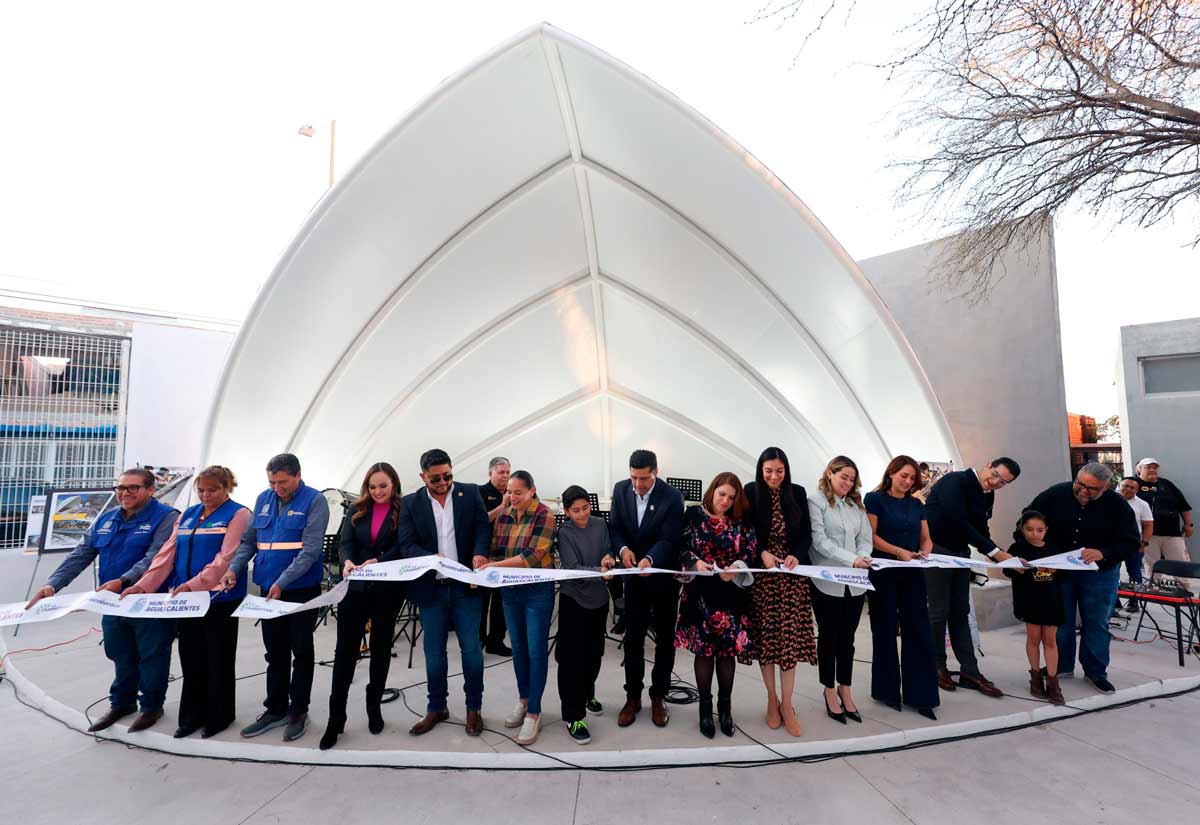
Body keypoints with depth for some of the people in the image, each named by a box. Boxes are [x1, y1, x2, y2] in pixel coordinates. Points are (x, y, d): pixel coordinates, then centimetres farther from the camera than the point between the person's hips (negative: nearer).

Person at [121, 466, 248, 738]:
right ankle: (193, 715, 30)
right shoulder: (188, 515, 12)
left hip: (220, 599, -6)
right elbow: (167, 553, 7)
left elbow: (225, 558, -19)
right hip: (186, 600, 6)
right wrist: (143, 585, -4)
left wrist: (195, 584, -28)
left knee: (218, 659, 6)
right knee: (190, 658, 15)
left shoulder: (237, 514, -9)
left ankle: (219, 716, 22)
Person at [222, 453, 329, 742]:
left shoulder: (315, 501, -13)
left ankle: (298, 711, 22)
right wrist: (234, 568, -6)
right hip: (268, 589, 5)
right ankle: (275, 709, 30)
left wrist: (282, 582, -25)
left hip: (302, 590, -5)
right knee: (275, 653, 16)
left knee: (301, 652, 8)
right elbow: (248, 541, 10)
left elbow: (310, 550, -20)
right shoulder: (263, 499, 6)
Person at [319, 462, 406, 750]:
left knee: (381, 648, 12)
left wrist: (378, 562, -26)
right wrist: (347, 561, -22)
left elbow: (402, 547, -11)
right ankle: (336, 718, 13)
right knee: (345, 650, 2)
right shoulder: (356, 510, 7)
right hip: (355, 587, 2)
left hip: (388, 590, -2)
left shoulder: (404, 511, -4)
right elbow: (345, 543, -1)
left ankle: (374, 707, 30)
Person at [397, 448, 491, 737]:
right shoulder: (410, 503, 1)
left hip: (466, 585, -1)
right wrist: (431, 558, -23)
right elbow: (407, 545, -4)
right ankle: (436, 708, 31)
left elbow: (483, 526, -3)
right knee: (433, 651, 12)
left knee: (471, 648, 4)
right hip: (431, 588, 1)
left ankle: (474, 708, 23)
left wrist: (480, 552, -23)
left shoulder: (470, 493, 0)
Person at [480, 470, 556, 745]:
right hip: (510, 591, 5)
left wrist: (496, 566, -27)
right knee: (518, 648, 17)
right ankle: (523, 699, 35)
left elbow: (533, 556, -22)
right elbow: (494, 551, 3)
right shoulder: (503, 516, 3)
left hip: (538, 591, -5)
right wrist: (484, 568, -17)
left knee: (536, 650, 2)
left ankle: (533, 712, 15)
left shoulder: (544, 515, -14)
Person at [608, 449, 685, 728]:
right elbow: (614, 526, -2)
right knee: (633, 638, 9)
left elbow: (669, 539, -22)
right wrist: (622, 548, -22)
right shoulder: (620, 489, -7)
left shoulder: (672, 497, -18)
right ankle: (633, 697, 25)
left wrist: (649, 559, -40)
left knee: (665, 638, 12)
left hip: (664, 575, -2)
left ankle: (659, 696, 29)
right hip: (634, 575, 2)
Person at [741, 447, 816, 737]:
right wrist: (763, 553, -18)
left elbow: (807, 534, 4)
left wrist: (796, 555, -13)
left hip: (793, 574, 1)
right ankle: (772, 699, 23)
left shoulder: (798, 493, 3)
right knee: (766, 636, 6)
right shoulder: (751, 492, -3)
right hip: (762, 574, -1)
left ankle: (786, 704, 15)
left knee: (790, 637, 1)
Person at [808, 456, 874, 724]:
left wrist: (864, 558, -12)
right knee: (829, 636, 8)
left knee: (847, 637, 13)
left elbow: (865, 538, 9)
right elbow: (820, 541, -13)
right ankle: (830, 690, 22)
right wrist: (852, 560, -21)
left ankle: (845, 689, 26)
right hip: (827, 581, -5)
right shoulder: (815, 501, -6)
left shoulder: (856, 505, 13)